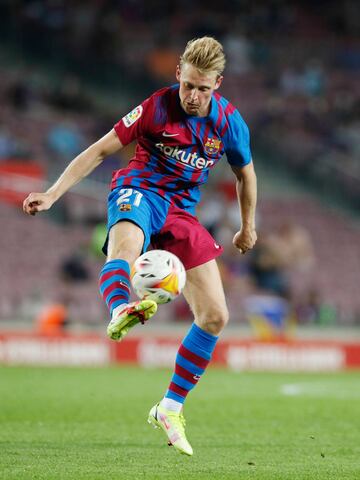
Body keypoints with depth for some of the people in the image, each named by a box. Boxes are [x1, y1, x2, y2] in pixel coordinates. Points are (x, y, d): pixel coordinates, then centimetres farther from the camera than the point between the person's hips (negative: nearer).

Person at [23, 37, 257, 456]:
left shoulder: (228, 122, -1)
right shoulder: (157, 107, -11)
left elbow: (245, 174, 18)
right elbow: (100, 150, -7)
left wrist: (248, 227, 27)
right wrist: (53, 193, -15)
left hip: (182, 211, 5)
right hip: (140, 192, -5)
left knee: (215, 317, -3)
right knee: (126, 244, -44)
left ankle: (170, 408, 11)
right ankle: (120, 312, -78)